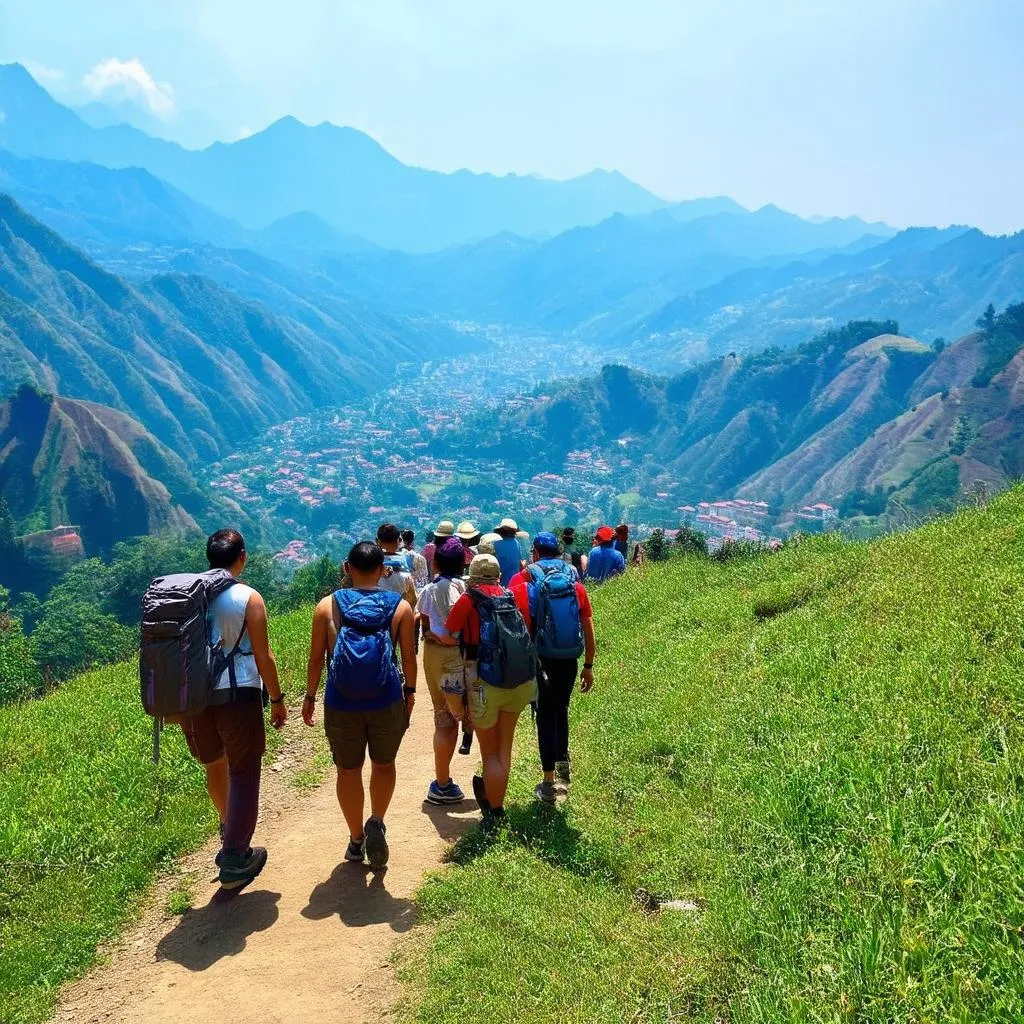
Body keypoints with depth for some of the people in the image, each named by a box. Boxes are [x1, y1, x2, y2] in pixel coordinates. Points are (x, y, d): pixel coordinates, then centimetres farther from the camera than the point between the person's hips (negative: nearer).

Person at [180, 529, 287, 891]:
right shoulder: (248, 599, -9)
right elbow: (263, 657, -9)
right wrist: (277, 700, 2)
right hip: (237, 695, -5)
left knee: (214, 766, 25)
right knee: (244, 774, 7)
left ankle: (230, 831, 44)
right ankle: (235, 860, 6)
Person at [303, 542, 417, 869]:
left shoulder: (327, 606, -3)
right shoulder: (400, 607, -4)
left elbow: (316, 658, 0)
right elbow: (409, 656, 2)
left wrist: (310, 697, 12)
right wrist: (410, 691, 17)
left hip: (341, 704, 0)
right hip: (387, 703, 0)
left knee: (348, 771, 16)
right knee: (383, 764, 22)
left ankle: (357, 840, 26)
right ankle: (376, 823, 5)